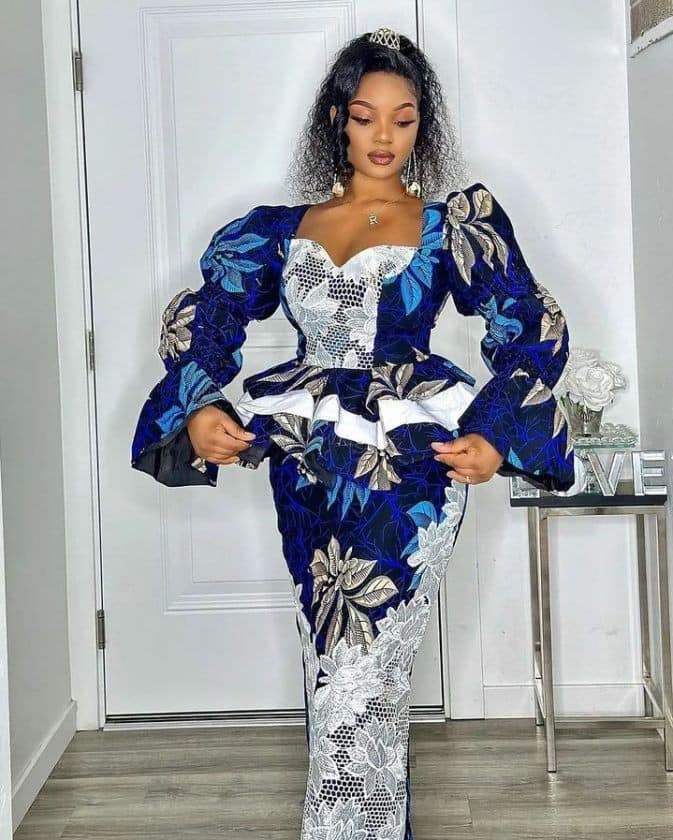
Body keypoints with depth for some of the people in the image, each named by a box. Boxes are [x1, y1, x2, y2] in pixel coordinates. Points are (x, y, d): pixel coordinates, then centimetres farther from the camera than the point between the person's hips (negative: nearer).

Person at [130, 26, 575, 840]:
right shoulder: (283, 229, 13)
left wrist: (496, 437, -9)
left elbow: (532, 327, 3)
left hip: (407, 471, -3)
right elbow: (201, 316, 8)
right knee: (339, 673, 10)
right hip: (309, 476, 3)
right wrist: (196, 410, -9)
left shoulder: (454, 222, 7)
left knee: (355, 679, -7)